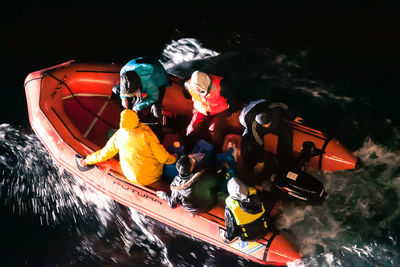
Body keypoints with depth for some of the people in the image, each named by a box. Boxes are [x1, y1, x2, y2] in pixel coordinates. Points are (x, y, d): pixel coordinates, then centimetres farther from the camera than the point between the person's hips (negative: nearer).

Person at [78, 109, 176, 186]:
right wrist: (173, 158, 6)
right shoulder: (147, 134, -22)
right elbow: (162, 157, -16)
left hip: (132, 177, 4)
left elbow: (105, 153, 0)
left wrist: (87, 160, 16)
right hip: (154, 176, -4)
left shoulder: (119, 135, -13)